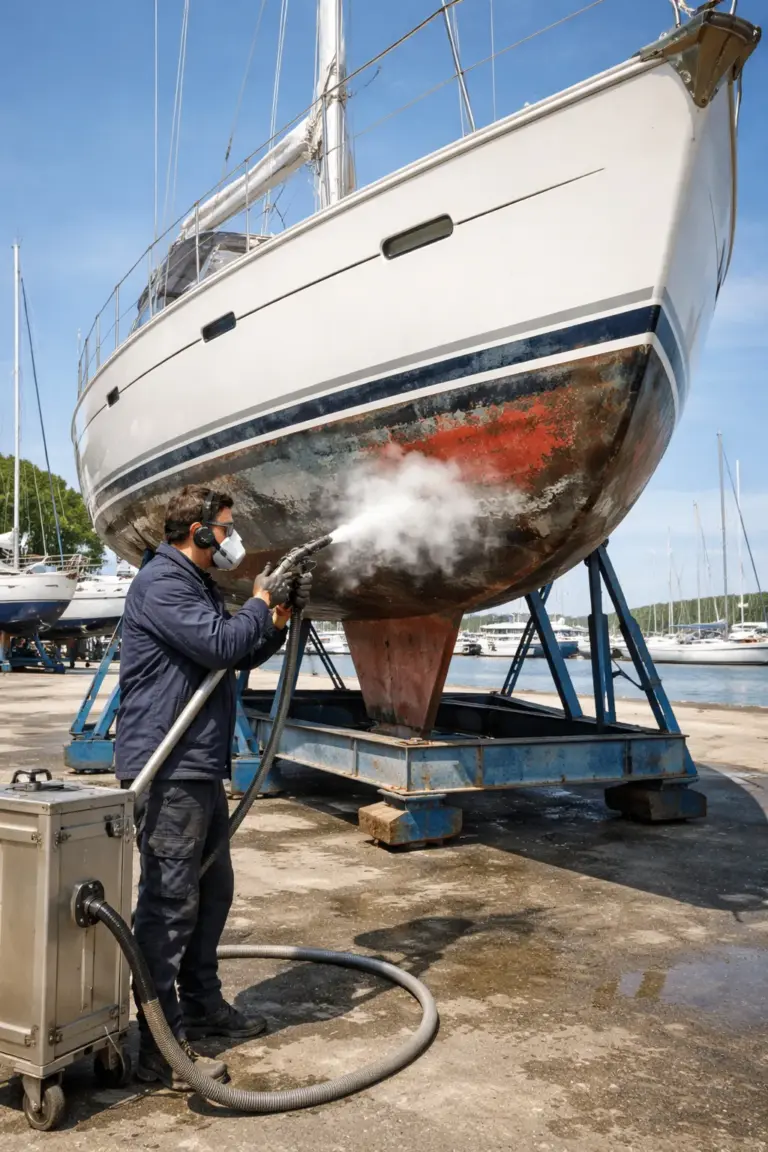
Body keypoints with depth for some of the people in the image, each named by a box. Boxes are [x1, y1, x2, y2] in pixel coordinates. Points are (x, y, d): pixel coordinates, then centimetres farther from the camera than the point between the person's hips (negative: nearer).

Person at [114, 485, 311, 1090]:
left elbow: (241, 657, 23)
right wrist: (261, 602, -8)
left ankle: (203, 1005, 34)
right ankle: (161, 1046, 3)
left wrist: (281, 615, 10)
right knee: (170, 902, -6)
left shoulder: (199, 586, 20)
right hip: (166, 771, -11)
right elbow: (220, 645, -24)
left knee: (213, 890, 19)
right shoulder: (160, 583, -13)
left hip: (202, 767, 11)